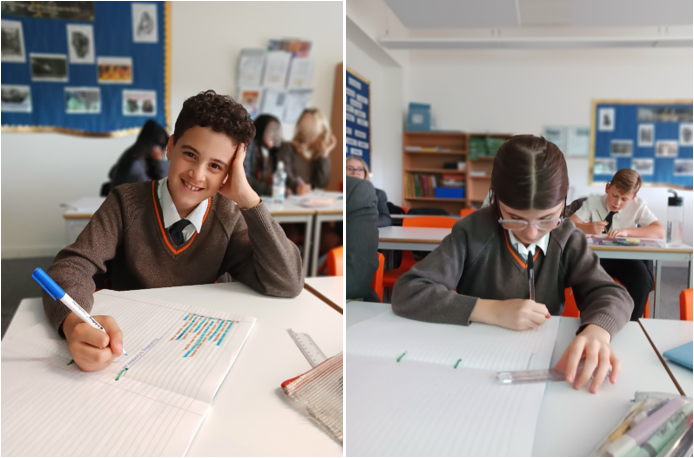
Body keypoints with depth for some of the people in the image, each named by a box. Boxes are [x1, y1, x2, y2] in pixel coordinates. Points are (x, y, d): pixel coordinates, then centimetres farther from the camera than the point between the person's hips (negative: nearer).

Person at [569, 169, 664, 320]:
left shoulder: (638, 205, 1)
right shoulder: (593, 202, 0)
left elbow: (660, 232, -10)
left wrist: (627, 231, -25)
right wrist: (589, 229, -30)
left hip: (624, 257, 1)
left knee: (643, 278, -30)